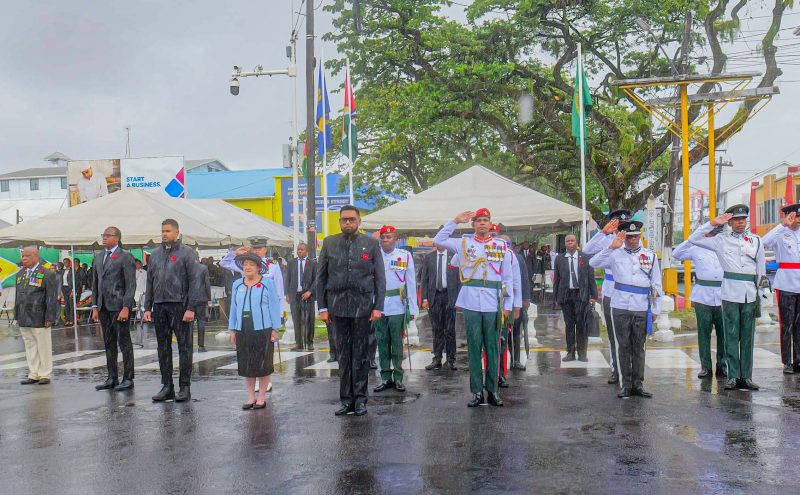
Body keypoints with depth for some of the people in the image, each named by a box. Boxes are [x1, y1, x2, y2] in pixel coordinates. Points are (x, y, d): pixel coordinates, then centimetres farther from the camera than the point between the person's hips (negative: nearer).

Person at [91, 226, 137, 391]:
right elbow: (95, 283, 17)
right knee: (109, 344, 10)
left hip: (119, 306, -6)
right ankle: (112, 379, 16)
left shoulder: (125, 257, -5)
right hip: (104, 307, 6)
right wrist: (95, 307, 10)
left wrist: (126, 308, -16)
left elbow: (131, 284, -10)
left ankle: (128, 379, 4)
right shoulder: (98, 258, 15)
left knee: (124, 343, -1)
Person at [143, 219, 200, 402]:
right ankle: (167, 387, 17)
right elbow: (150, 282, 15)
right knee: (163, 348, 9)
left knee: (184, 347, 0)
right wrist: (147, 308, 8)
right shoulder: (155, 254, 14)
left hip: (179, 305, -5)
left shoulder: (186, 252, -1)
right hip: (159, 306, 5)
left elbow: (194, 281, -5)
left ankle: (185, 387, 7)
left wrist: (190, 308, -12)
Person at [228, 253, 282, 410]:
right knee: (246, 365, 6)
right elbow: (234, 308, 15)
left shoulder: (268, 283, 0)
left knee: (263, 364, 1)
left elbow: (274, 307, -1)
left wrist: (275, 329, -5)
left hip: (263, 330, -4)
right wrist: (232, 330, 10)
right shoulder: (237, 285, 12)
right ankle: (251, 397, 15)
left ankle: (262, 397, 10)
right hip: (243, 331, 4)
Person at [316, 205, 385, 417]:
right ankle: (346, 399, 13)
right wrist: (322, 307, 3)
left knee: (360, 353, 4)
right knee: (343, 354, 6)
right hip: (338, 306, 1)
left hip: (363, 305, -1)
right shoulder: (329, 243, 6)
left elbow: (380, 278, 3)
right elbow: (320, 278, 8)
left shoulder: (371, 244, 3)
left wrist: (378, 307, -4)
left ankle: (360, 399, 12)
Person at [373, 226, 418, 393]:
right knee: (382, 342, 8)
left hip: (397, 306, -2)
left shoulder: (405, 256, -1)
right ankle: (385, 377, 17)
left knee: (397, 342, 5)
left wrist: (413, 308, -3)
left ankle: (398, 377, 15)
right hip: (378, 306, 2)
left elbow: (411, 283, 0)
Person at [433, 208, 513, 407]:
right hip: (471, 303, 0)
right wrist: (455, 221, 1)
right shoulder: (463, 242, 9)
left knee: (492, 347, 5)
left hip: (493, 303, 0)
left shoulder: (501, 246, 7)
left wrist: (508, 305, 2)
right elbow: (438, 240, 6)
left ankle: (492, 390, 14)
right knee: (474, 347, 4)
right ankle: (477, 392, 10)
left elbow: (508, 278, 7)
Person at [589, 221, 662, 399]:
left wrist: (656, 309, 8)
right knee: (623, 346, 5)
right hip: (620, 308, 0)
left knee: (639, 347, 6)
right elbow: (593, 263, -8)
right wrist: (611, 247, -14)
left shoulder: (651, 256, 8)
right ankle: (626, 384, 12)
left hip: (642, 309, 1)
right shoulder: (616, 255, 5)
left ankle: (638, 384, 14)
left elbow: (656, 284, 11)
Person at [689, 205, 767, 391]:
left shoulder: (756, 240, 13)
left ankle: (746, 377, 10)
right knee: (731, 336, -2)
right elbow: (693, 239, 3)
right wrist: (713, 223, -1)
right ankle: (733, 376, 3)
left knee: (748, 336, 5)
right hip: (730, 293, -2)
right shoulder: (721, 240, 8)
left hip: (750, 295, 2)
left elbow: (761, 269, 16)